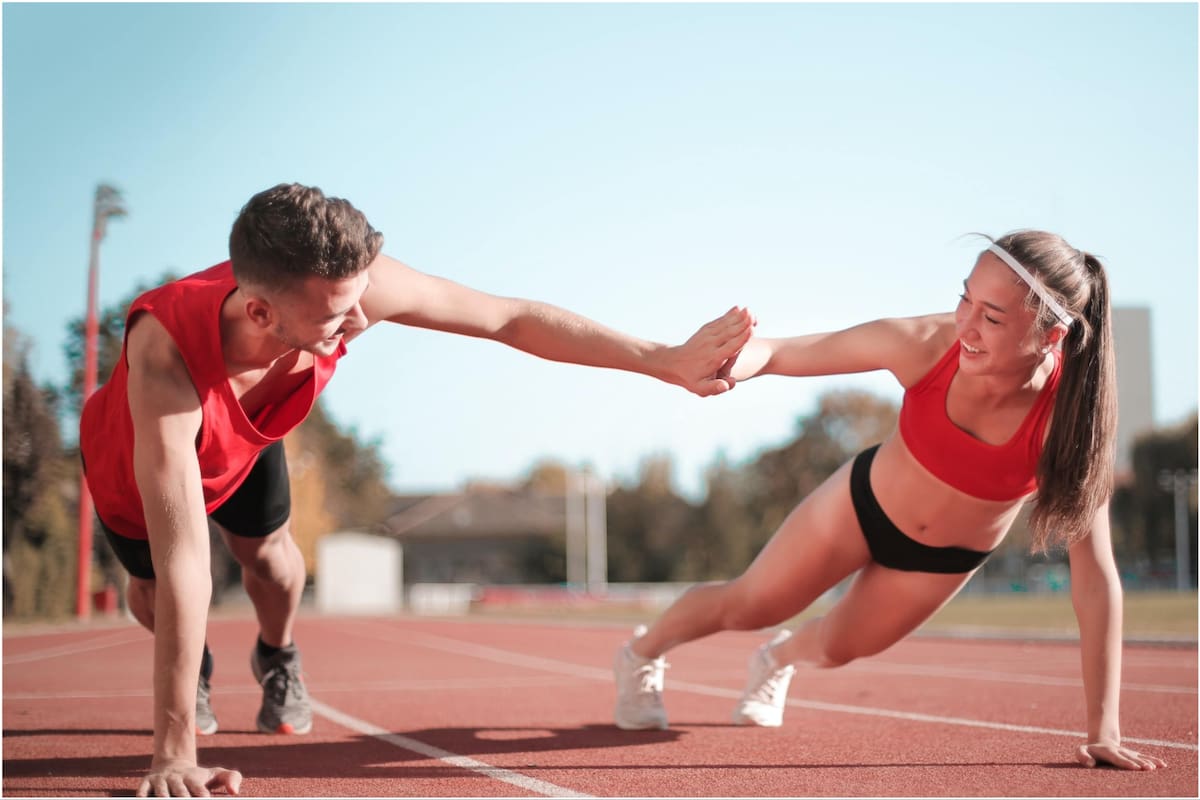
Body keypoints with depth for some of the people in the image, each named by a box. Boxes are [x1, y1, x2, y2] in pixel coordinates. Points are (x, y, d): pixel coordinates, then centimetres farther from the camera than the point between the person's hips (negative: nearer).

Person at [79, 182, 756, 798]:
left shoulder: (345, 282, -40)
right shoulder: (165, 354, -51)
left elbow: (511, 319, -27)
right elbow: (184, 562, -52)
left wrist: (668, 360, -26)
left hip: (241, 441, 3)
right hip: (134, 456, -3)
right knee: (153, 591, 9)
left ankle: (278, 659, 34)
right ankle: (192, 668, 45)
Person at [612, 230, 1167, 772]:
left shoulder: (1070, 418, -38)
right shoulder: (926, 345, -35)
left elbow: (1095, 573, -34)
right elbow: (777, 353, -25)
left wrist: (1103, 730, -34)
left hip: (946, 559, 1)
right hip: (865, 500, -1)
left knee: (838, 648, 24)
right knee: (746, 607, 13)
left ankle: (779, 660, 63)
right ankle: (641, 654, 47)